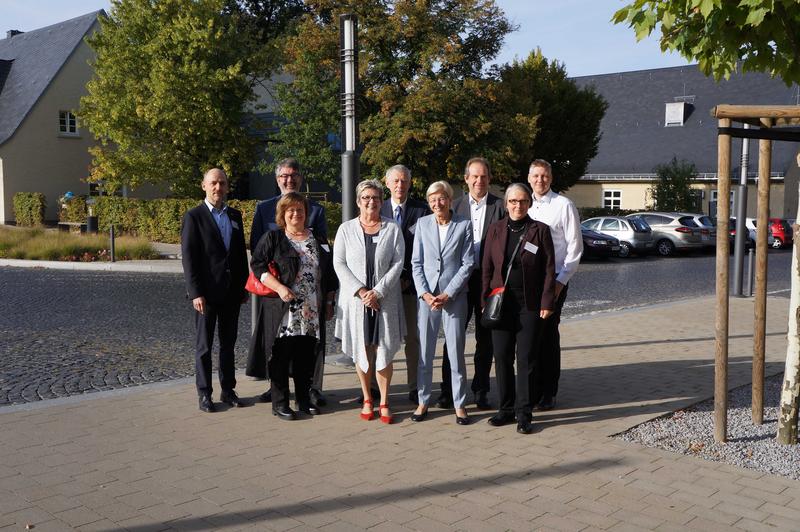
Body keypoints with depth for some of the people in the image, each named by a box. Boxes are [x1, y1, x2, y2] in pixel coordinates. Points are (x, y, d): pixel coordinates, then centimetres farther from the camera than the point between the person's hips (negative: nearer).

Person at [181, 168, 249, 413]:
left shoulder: (235, 215, 11)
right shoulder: (194, 217, -6)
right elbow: (188, 258, -10)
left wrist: (244, 286, 10)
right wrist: (196, 293, -16)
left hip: (232, 291, 5)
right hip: (207, 291, -5)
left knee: (228, 343, 12)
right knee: (204, 345, 4)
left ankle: (228, 389, 22)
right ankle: (204, 393, 13)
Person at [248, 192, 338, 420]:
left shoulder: (318, 241, 14)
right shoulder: (272, 238, 2)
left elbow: (329, 275, 18)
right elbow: (257, 265, -7)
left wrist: (329, 303, 13)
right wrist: (279, 288, -19)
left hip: (311, 314, 4)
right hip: (282, 312, -4)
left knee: (306, 357, 9)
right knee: (281, 356, 0)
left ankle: (304, 399, 22)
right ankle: (280, 403, 10)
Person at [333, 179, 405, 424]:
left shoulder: (393, 229, 3)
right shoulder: (346, 229, 4)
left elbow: (398, 263, -2)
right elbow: (339, 263, 0)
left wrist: (378, 291, -12)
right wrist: (360, 291, -11)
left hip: (384, 299, 0)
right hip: (355, 299, 1)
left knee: (383, 350, 0)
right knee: (361, 349, 7)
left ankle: (384, 402, 10)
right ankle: (366, 399, 20)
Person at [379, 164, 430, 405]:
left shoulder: (422, 210, 2)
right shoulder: (378, 211, 6)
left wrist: (409, 279, -8)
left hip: (412, 283, -1)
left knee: (413, 337, 4)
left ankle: (415, 388, 11)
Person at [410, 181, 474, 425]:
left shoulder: (464, 225, 0)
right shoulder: (422, 223, 5)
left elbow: (468, 263, -2)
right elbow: (416, 263, 5)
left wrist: (448, 294, -9)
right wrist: (424, 293, -7)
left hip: (454, 296, -2)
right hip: (426, 295, 2)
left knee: (456, 352, 3)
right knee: (424, 351, 6)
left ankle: (459, 404, 13)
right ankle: (423, 401, 18)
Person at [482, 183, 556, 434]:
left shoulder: (540, 230, 0)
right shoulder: (495, 229, 7)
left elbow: (549, 269, -1)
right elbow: (487, 267, 8)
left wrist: (546, 303, -8)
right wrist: (485, 300, 2)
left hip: (529, 304, -2)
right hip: (501, 303, 3)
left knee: (527, 359, 0)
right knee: (502, 357, 6)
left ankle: (524, 414, 8)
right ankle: (506, 409, 18)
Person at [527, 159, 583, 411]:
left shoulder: (564, 205, -5)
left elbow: (575, 247, -6)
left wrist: (561, 281, -11)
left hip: (554, 280, -4)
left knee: (548, 335, 0)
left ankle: (548, 392, 10)